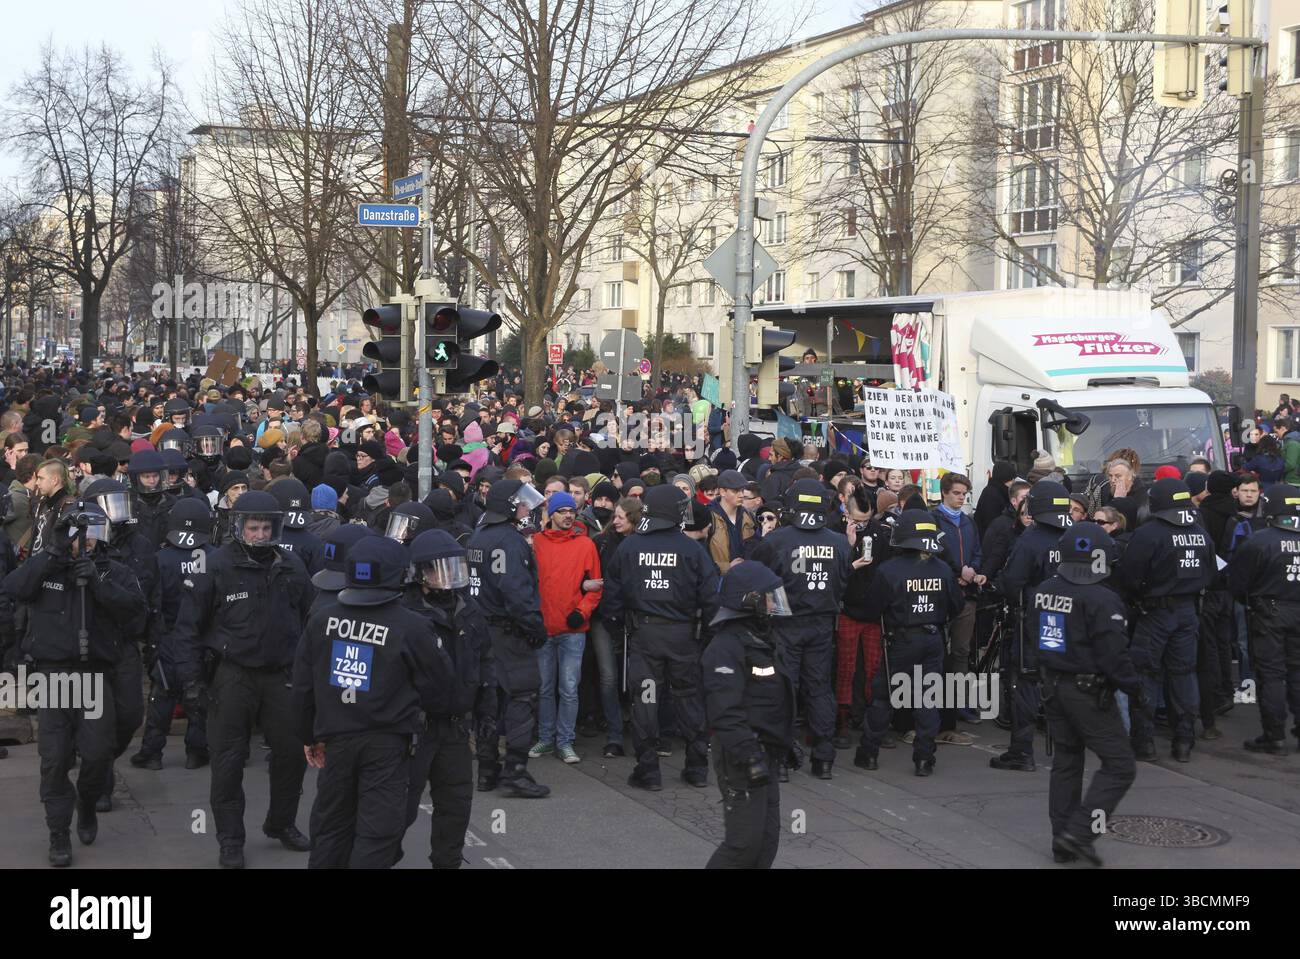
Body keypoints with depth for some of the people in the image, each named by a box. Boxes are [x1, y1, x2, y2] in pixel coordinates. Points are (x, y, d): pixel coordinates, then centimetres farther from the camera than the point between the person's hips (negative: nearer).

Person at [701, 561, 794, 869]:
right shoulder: (726, 647, -19)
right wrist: (749, 757, -28)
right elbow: (725, 712, -26)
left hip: (764, 755, 10)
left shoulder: (762, 637, 15)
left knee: (767, 837, 12)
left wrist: (787, 743, 25)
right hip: (742, 759, -10)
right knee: (745, 842, -9)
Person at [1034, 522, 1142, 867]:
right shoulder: (1101, 600, -20)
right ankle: (1079, 832, -7)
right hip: (1089, 692, -8)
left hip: (1053, 687, 8)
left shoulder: (1043, 592, 3)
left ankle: (1062, 842, 20)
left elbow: (1035, 638, 13)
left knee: (1065, 762, 17)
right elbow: (1114, 654, -19)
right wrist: (1133, 687, -6)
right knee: (1119, 766, 1)